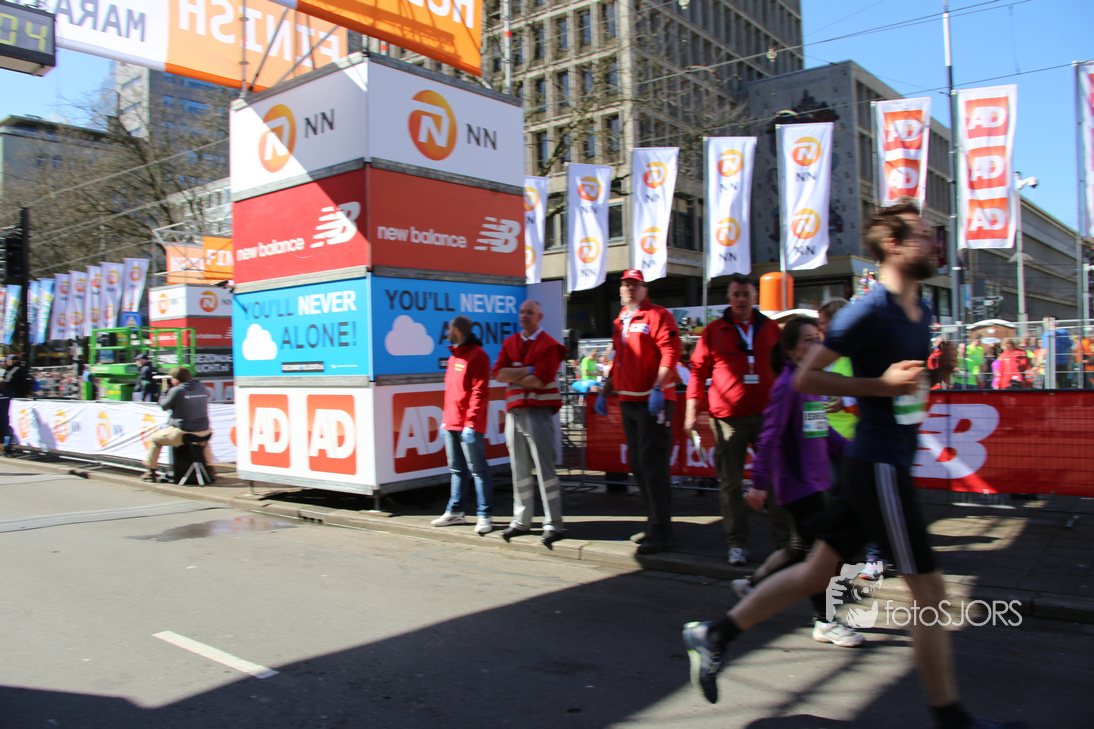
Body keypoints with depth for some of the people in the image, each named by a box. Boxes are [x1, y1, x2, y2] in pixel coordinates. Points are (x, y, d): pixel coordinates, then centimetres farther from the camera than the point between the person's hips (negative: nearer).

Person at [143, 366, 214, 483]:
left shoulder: (176, 390, -11)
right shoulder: (202, 388, 3)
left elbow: (163, 406, 1)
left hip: (181, 434, -5)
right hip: (203, 433, 5)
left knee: (155, 438, 21)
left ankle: (150, 472, 26)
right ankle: (210, 470, 34)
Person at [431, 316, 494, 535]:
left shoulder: (476, 355, -11)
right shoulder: (454, 356, 18)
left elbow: (480, 392, -17)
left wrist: (471, 422, -21)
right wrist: (445, 418, 19)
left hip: (469, 425, -9)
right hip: (451, 424, 9)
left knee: (478, 470, -3)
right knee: (457, 469, 16)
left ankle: (484, 516, 1)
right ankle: (455, 511, 25)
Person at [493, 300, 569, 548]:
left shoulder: (549, 345, -3)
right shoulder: (509, 343, 15)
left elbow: (540, 381, -14)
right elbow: (499, 373, 1)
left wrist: (513, 375, -4)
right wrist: (527, 371, -9)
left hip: (538, 412, -6)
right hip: (514, 412, 6)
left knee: (544, 469, -7)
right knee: (519, 469, 10)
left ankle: (554, 524, -3)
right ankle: (521, 520, 19)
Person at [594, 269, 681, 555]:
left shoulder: (657, 315, -6)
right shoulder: (620, 322, 18)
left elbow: (670, 352, -17)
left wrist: (658, 389, -26)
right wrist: (604, 393, 19)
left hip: (653, 401, -8)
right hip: (628, 401, 8)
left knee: (653, 465, -9)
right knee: (637, 465, 12)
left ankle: (661, 533, -5)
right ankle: (654, 523, 23)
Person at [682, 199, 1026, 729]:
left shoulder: (921, 312, 13)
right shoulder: (867, 313, -15)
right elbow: (805, 378, -16)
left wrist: (938, 370, 4)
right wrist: (879, 384, -22)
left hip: (889, 463, 9)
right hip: (878, 466, -9)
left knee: (818, 571, 12)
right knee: (930, 591, 2)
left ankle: (714, 635, 20)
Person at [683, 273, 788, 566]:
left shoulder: (770, 328, 11)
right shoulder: (713, 331, 5)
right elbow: (698, 370, 5)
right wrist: (692, 409, -1)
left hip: (767, 415, 2)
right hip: (728, 418, -1)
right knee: (731, 483, 3)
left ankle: (786, 540, 14)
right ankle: (737, 544, 11)